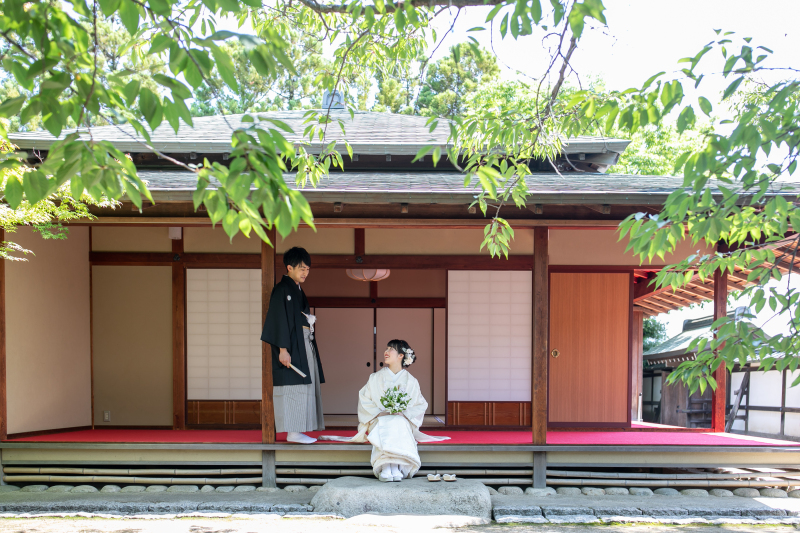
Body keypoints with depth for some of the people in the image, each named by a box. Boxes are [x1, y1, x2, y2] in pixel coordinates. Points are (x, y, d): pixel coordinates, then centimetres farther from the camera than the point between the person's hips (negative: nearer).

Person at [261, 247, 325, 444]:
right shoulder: (282, 289, -9)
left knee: (306, 387, 8)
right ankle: (292, 432, -4)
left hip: (305, 346, 10)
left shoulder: (298, 291, 18)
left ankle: (297, 431, 13)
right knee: (293, 387, -8)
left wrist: (310, 320, 5)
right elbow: (279, 320, -16)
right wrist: (283, 349, -20)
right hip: (291, 347, -9)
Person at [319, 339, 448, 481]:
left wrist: (404, 413, -14)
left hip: (403, 422, 0)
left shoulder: (411, 381, 11)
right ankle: (386, 468, -56)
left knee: (398, 424, -36)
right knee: (385, 424, -36)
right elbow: (364, 401, 6)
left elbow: (420, 406, 5)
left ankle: (395, 467, -54)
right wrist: (379, 413, -12)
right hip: (379, 421, 0)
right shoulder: (375, 378, 13)